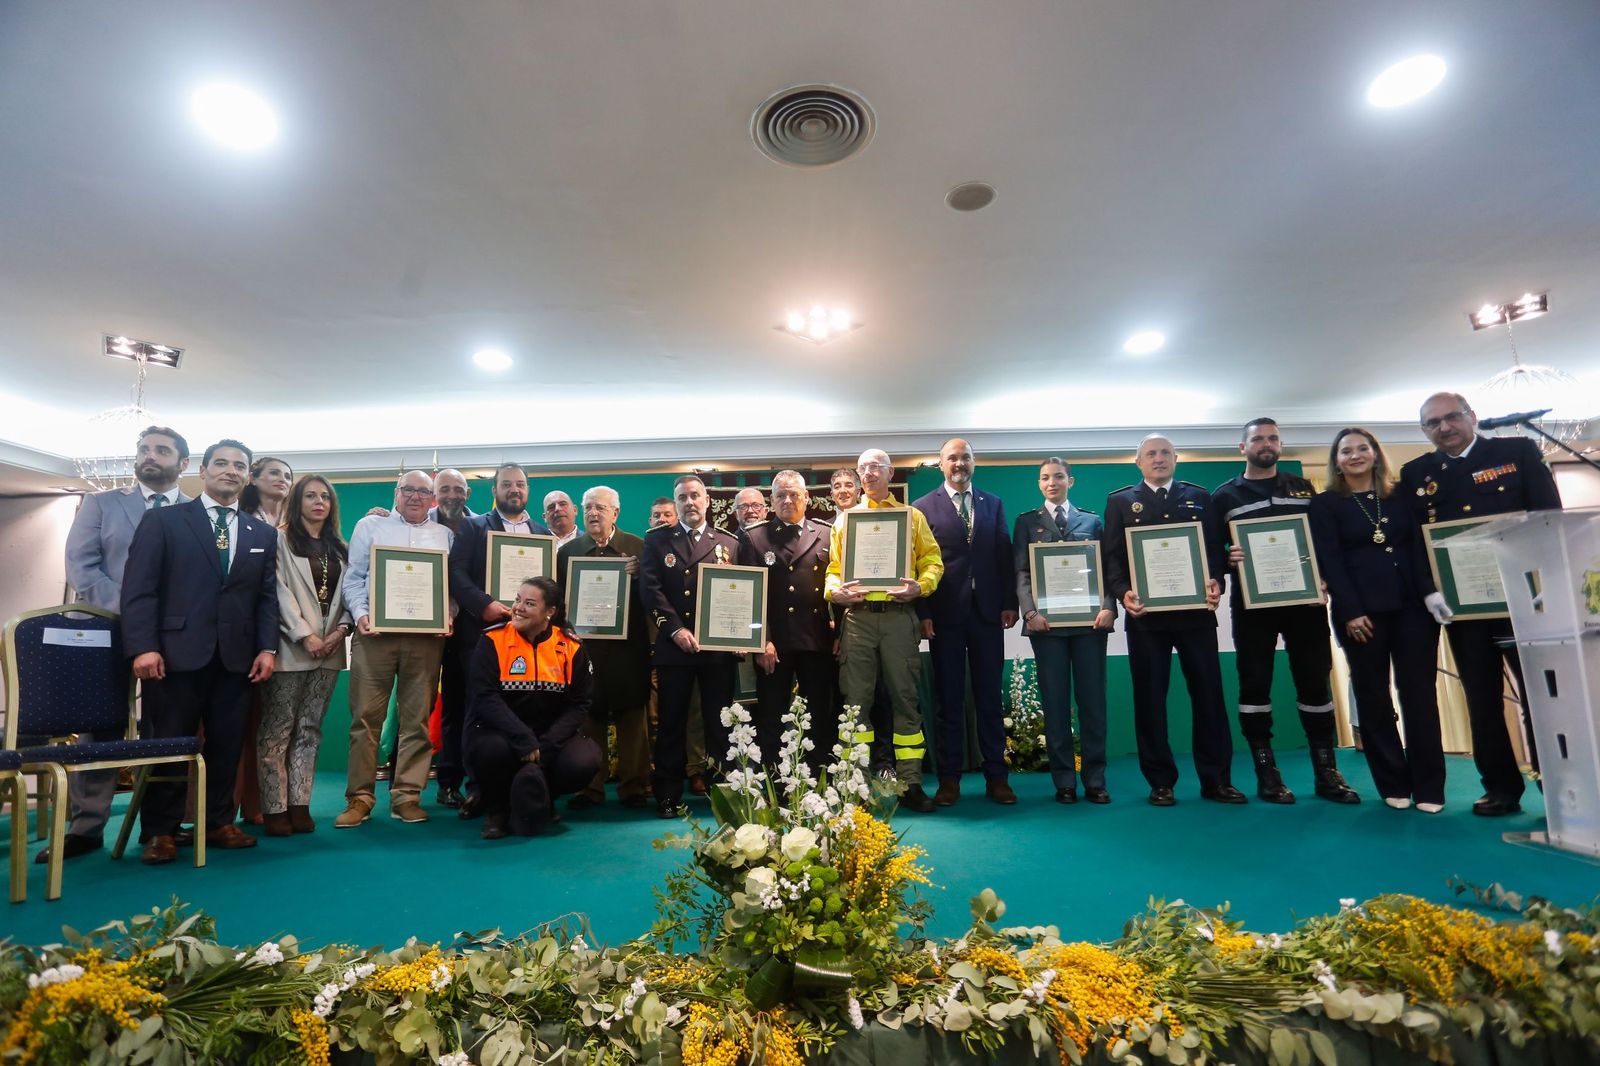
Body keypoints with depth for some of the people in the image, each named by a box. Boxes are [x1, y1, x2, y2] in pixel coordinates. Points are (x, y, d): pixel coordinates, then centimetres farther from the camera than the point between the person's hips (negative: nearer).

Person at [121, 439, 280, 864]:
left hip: (236, 656, 3)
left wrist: (267, 648, 0)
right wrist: (143, 646, -13)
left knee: (226, 745, 8)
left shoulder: (263, 534, 14)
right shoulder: (163, 520, 4)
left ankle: (219, 823, 19)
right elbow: (139, 587, -3)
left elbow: (267, 597, 11)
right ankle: (159, 832, 16)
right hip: (177, 651, -3)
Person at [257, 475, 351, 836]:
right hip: (292, 647, -4)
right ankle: (275, 807, 5)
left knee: (310, 728, 7)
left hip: (329, 648, 5)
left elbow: (347, 592, 12)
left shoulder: (339, 547, 16)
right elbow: (280, 590, -7)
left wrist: (342, 629, -6)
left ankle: (300, 804, 11)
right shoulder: (282, 539, 2)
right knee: (277, 728, -1)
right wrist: (305, 636, -14)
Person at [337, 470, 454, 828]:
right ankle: (359, 796, 10)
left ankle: (406, 795, 12)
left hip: (426, 636, 1)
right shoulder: (370, 526, 12)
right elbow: (353, 577, 6)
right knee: (366, 716, 0)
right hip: (376, 631, -1)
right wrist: (360, 614, -9)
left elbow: (454, 584, 13)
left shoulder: (445, 535, 15)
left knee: (417, 718, 4)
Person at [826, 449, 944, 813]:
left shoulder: (912, 516, 13)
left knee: (906, 699, 2)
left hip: (899, 615, -1)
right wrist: (835, 591, -8)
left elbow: (932, 560, 6)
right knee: (856, 700, 3)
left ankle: (910, 783, 10)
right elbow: (832, 568, 12)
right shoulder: (845, 520, 16)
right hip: (857, 616, 1)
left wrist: (920, 586, -13)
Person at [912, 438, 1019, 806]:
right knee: (949, 700, 5)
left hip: (988, 612, 2)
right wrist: (923, 612, -9)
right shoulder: (923, 507, 2)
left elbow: (1005, 556, 9)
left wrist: (1009, 603, 1)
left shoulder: (993, 504, 11)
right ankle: (949, 779, 14)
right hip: (945, 615, -2)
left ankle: (996, 776, 18)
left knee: (990, 698, 8)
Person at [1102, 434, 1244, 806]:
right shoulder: (1120, 501, 8)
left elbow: (1214, 547, 7)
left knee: (1209, 693, 4)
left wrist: (1216, 581, -12)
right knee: (1149, 697, 2)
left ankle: (1216, 779, 16)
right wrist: (1123, 592, -15)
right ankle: (1161, 782, 12)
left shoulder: (1199, 497, 14)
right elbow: (1112, 555, 1)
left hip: (1197, 609, 2)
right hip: (1146, 613, -1)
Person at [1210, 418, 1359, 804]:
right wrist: (1228, 558, -21)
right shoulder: (1225, 496, 5)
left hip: (1305, 599, 2)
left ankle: (1327, 771, 16)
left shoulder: (1303, 488, 13)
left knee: (1315, 681, 6)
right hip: (1252, 603, -2)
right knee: (1255, 684, 1)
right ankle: (1266, 772, 10)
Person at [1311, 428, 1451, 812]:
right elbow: (1330, 561, -4)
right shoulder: (1325, 504, 3)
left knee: (1420, 694, 1)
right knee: (1373, 697, 3)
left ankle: (1429, 787, 9)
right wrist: (1350, 612, -12)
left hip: (1411, 605, 2)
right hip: (1361, 610, -2)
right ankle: (1394, 784, 13)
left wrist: (1431, 592, -9)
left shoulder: (1400, 497, 13)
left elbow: (1419, 547, 7)